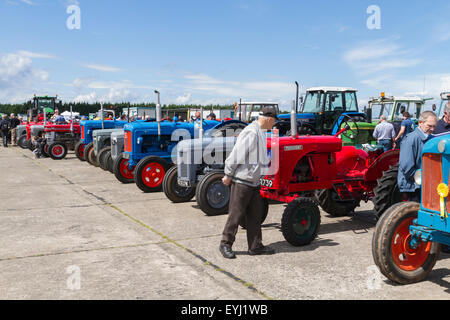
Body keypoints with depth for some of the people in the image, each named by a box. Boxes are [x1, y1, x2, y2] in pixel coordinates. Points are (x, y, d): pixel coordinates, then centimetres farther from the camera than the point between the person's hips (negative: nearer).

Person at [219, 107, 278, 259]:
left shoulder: (260, 133, 13)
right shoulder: (251, 133, -19)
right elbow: (236, 154, -21)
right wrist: (228, 175, -18)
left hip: (253, 181, 10)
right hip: (242, 180, -10)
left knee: (255, 214, 12)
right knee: (236, 213, -2)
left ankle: (255, 246, 20)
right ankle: (225, 244, 11)